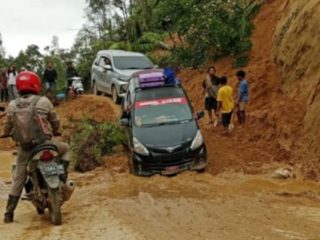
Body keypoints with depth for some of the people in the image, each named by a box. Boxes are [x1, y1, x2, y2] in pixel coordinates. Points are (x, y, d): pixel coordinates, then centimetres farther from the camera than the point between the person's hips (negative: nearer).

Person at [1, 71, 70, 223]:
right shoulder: (43, 101, -4)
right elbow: (55, 122, 6)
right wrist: (55, 131, 28)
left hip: (24, 148, 3)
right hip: (44, 144, -3)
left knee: (18, 180, 16)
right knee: (65, 148, 25)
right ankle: (62, 178, 10)